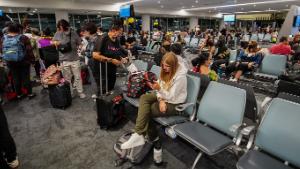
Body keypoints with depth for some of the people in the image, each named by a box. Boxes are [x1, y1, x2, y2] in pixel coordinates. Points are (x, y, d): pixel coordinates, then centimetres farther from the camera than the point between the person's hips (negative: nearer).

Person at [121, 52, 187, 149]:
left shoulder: (180, 76, -22)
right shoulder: (165, 71, 0)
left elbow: (171, 96, -22)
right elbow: (161, 89, 1)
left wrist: (159, 89, -36)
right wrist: (161, 100, -18)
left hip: (174, 104, -7)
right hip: (164, 97, 7)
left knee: (146, 110, -19)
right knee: (144, 98, -18)